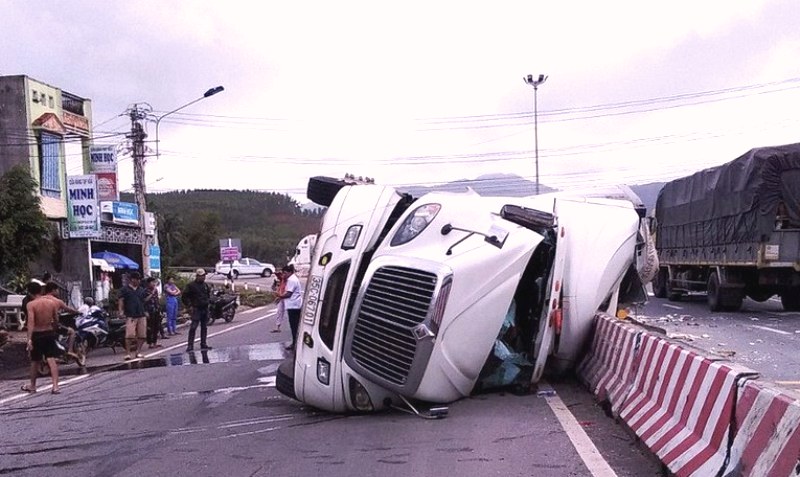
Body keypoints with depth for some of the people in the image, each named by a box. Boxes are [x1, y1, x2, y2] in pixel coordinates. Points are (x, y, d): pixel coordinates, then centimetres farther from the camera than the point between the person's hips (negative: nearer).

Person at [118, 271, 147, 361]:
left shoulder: (142, 290, 17)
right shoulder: (125, 289, 3)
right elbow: (121, 301, -2)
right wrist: (121, 311, -14)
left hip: (141, 315, 5)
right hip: (130, 316, -5)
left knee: (141, 335, 3)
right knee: (129, 335, -14)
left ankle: (137, 352, 14)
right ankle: (128, 353, -10)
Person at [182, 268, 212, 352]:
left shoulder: (205, 285, 13)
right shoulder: (191, 285, -7)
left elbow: (209, 294, 30)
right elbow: (185, 296, -6)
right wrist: (189, 306, -11)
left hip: (205, 309, 7)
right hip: (196, 309, -7)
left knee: (204, 327, 11)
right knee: (193, 327, -12)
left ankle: (203, 344, 19)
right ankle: (190, 345, -11)